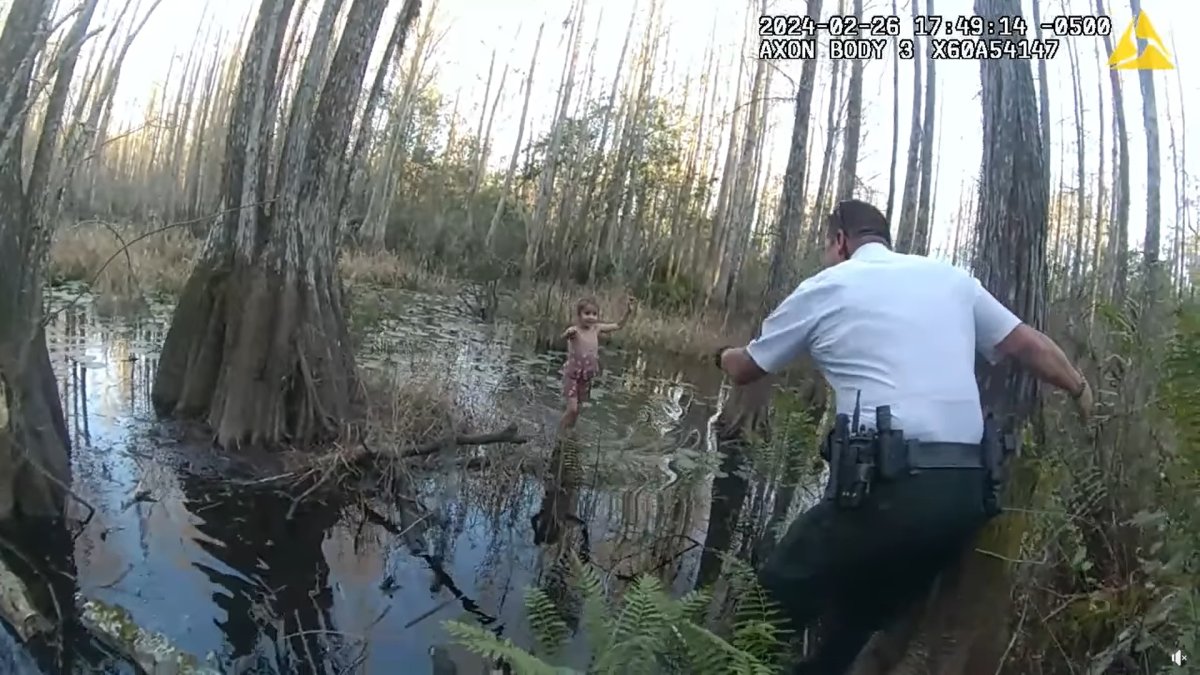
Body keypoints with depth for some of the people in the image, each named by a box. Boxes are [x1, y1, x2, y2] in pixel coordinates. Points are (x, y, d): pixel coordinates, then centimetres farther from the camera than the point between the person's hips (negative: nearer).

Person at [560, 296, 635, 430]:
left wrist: (628, 312, -5)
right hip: (572, 375, -5)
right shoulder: (575, 330, -21)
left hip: (586, 377, 6)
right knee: (572, 408, -11)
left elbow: (618, 325, 8)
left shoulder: (596, 328, -3)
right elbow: (564, 336, -44)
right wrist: (568, 333, -68)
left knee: (578, 409, 15)